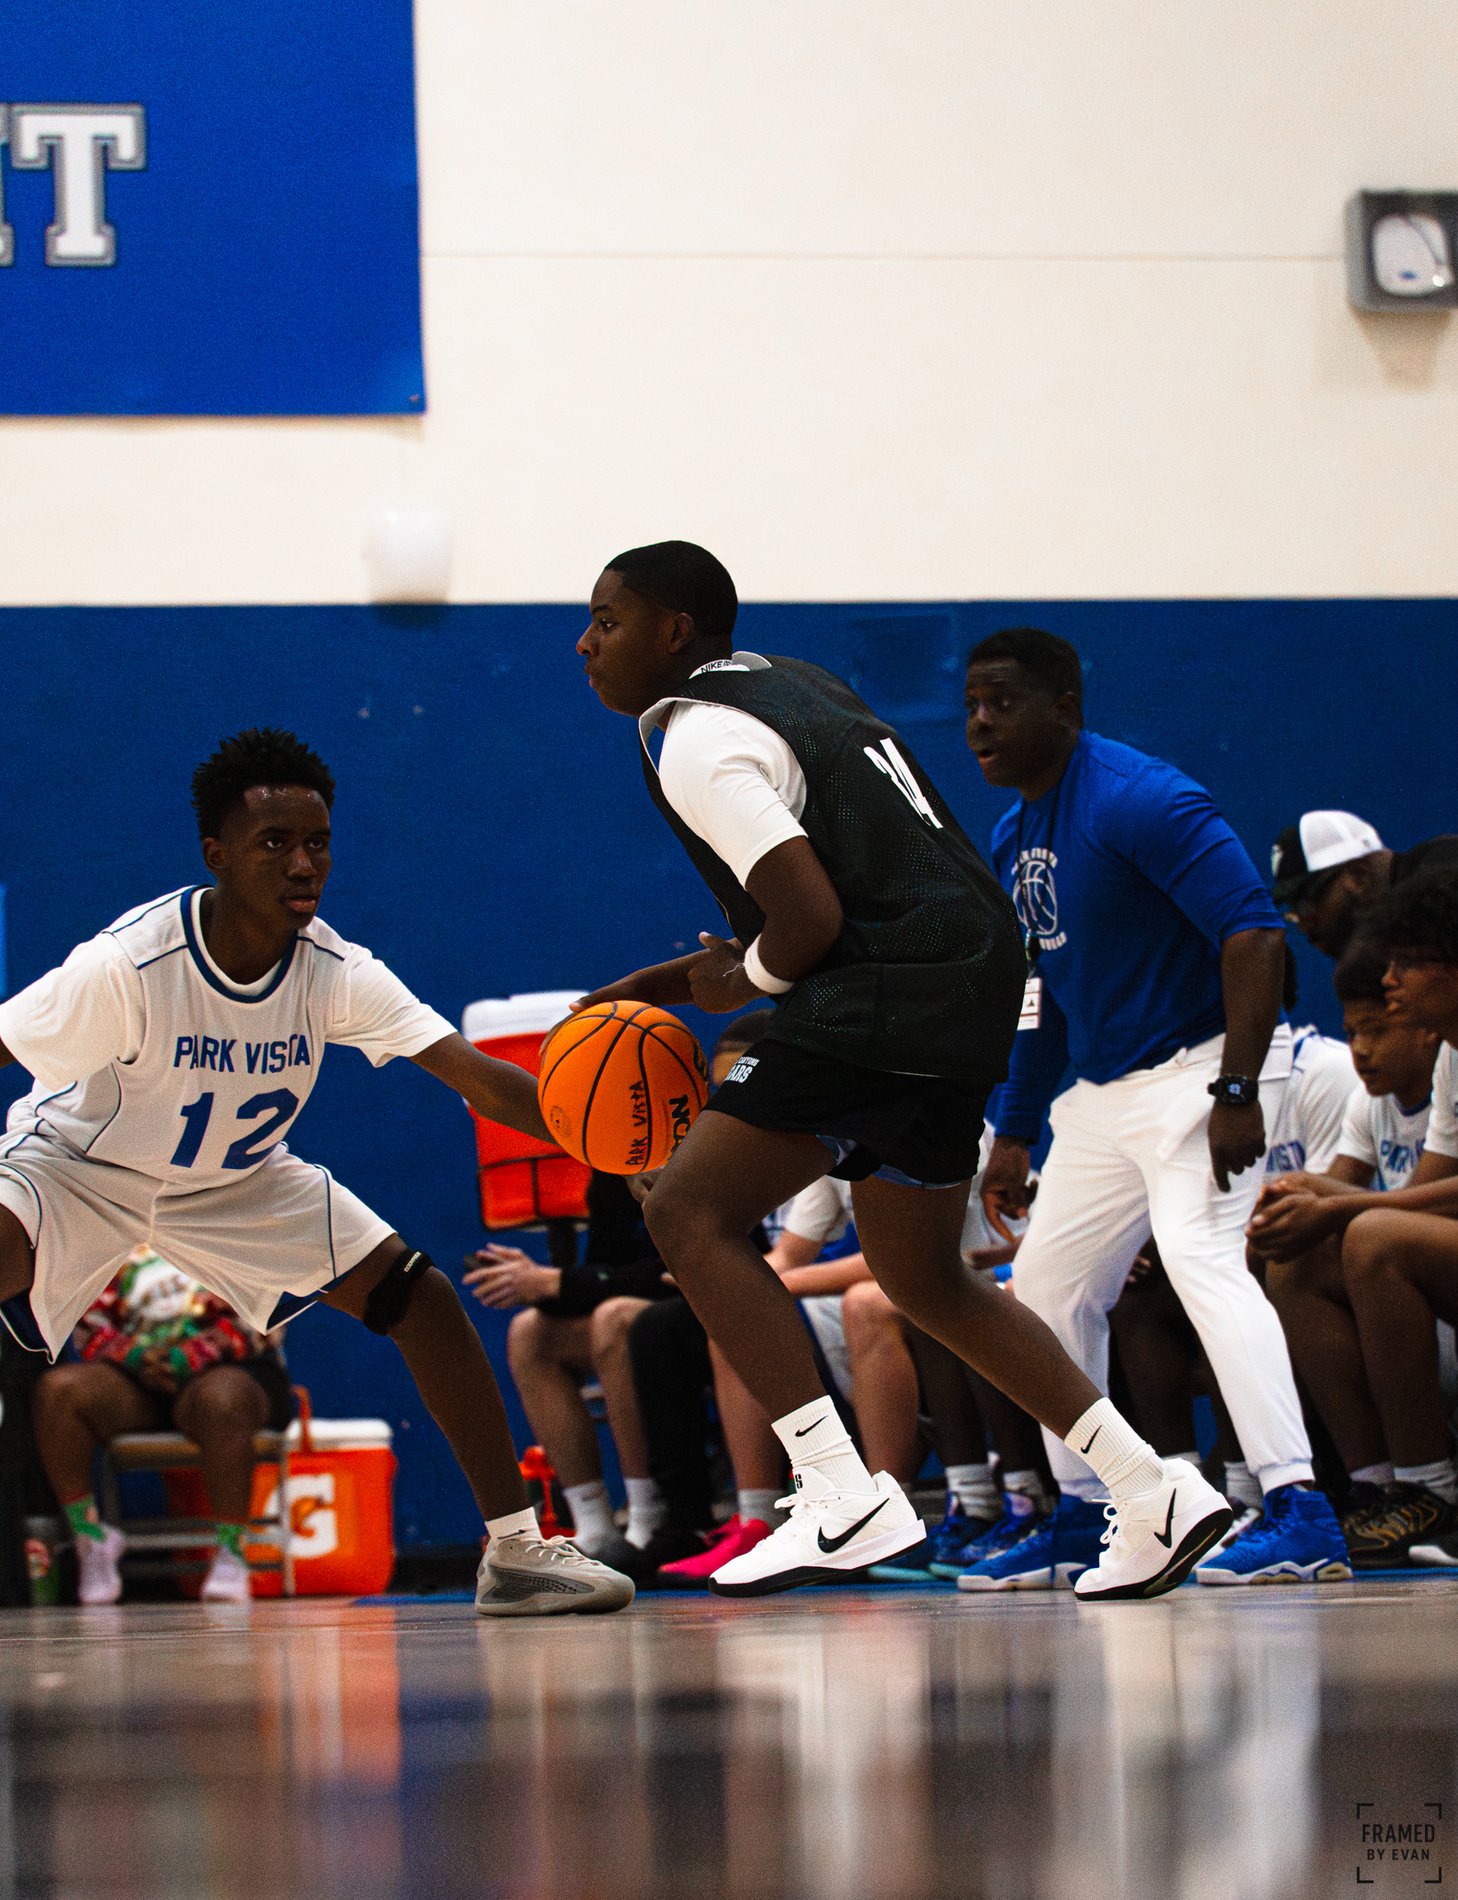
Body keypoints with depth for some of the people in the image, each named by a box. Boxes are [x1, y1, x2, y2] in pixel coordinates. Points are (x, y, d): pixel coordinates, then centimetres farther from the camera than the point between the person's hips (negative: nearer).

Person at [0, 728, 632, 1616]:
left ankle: (517, 1551, 2)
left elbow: (476, 1075, -27)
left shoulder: (337, 972, -22)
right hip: (77, 1166, -5)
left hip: (237, 1178, 5)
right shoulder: (125, 967, -33)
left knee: (420, 1294, -7)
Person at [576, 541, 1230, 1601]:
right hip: (973, 986, 10)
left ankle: (841, 1497, -17)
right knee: (923, 1278, 20)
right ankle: (1154, 1493, 15)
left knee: (693, 1211, -8)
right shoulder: (790, 685, 20)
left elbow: (810, 919, -20)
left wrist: (740, 984, 2)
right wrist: (663, 984, 24)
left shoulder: (699, 747, -11)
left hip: (891, 994, -10)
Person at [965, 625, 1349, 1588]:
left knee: (1199, 1253, -26)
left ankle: (1302, 1514, -33)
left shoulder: (1140, 802, -18)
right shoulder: (1014, 838, 11)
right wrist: (1016, 1131, 23)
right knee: (1050, 1287, 11)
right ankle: (1080, 1516, 23)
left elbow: (1255, 933, -25)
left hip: (1202, 1065, -10)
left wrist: (1236, 1092, -31)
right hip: (1100, 1091, 10)